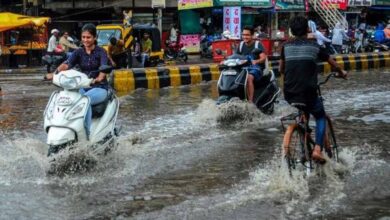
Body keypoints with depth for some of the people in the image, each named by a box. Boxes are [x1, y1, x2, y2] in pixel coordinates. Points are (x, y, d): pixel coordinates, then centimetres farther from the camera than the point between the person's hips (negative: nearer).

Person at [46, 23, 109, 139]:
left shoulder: (101, 52, -3)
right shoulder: (79, 52, 8)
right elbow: (67, 64, -10)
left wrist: (99, 78, -45)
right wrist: (54, 73, -31)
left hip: (99, 87, -4)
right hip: (83, 87, 4)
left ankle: (87, 133, -32)